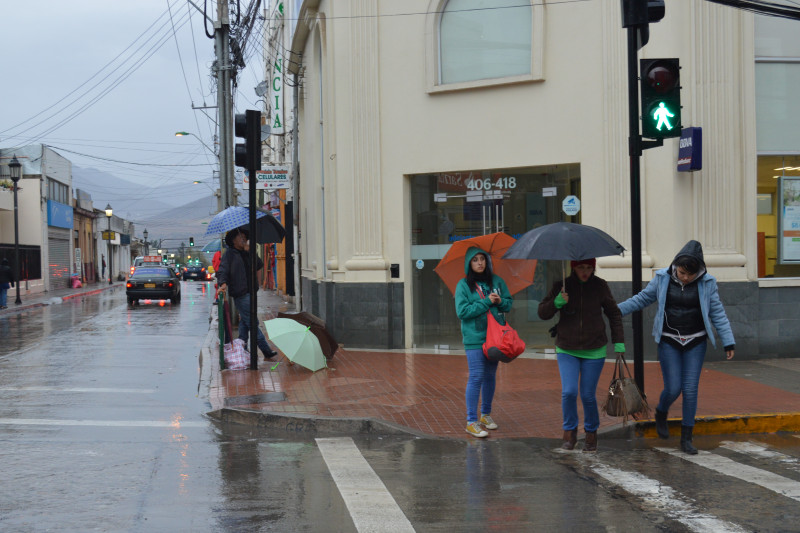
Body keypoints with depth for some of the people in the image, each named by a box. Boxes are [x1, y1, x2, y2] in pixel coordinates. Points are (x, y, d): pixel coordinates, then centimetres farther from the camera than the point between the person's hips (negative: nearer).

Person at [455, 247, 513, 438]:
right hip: (474, 338, -5)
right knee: (476, 377, -8)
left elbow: (509, 303, 13)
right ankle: (471, 422, -5)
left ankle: (486, 415, 27)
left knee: (490, 376, 13)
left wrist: (500, 301, -10)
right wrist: (487, 302, -16)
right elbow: (462, 311, -13)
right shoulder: (463, 285, -5)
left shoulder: (496, 281, 8)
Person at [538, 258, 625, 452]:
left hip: (594, 350, 0)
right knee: (569, 392, -13)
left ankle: (591, 433, 24)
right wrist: (557, 303, -22)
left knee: (588, 395, 0)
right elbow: (542, 313, -3)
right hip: (567, 350, 0)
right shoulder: (562, 285, -4)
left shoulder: (600, 285, -3)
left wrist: (619, 342, 4)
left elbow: (614, 313, 9)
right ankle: (570, 432, 9)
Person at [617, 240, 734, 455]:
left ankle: (686, 439, 9)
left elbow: (717, 313, -1)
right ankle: (661, 414, 29)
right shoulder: (662, 279, -4)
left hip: (695, 343, 0)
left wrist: (728, 341, -5)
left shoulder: (707, 283, -5)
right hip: (669, 342, 0)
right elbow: (642, 299, 7)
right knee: (673, 389, -5)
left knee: (690, 390, -2)